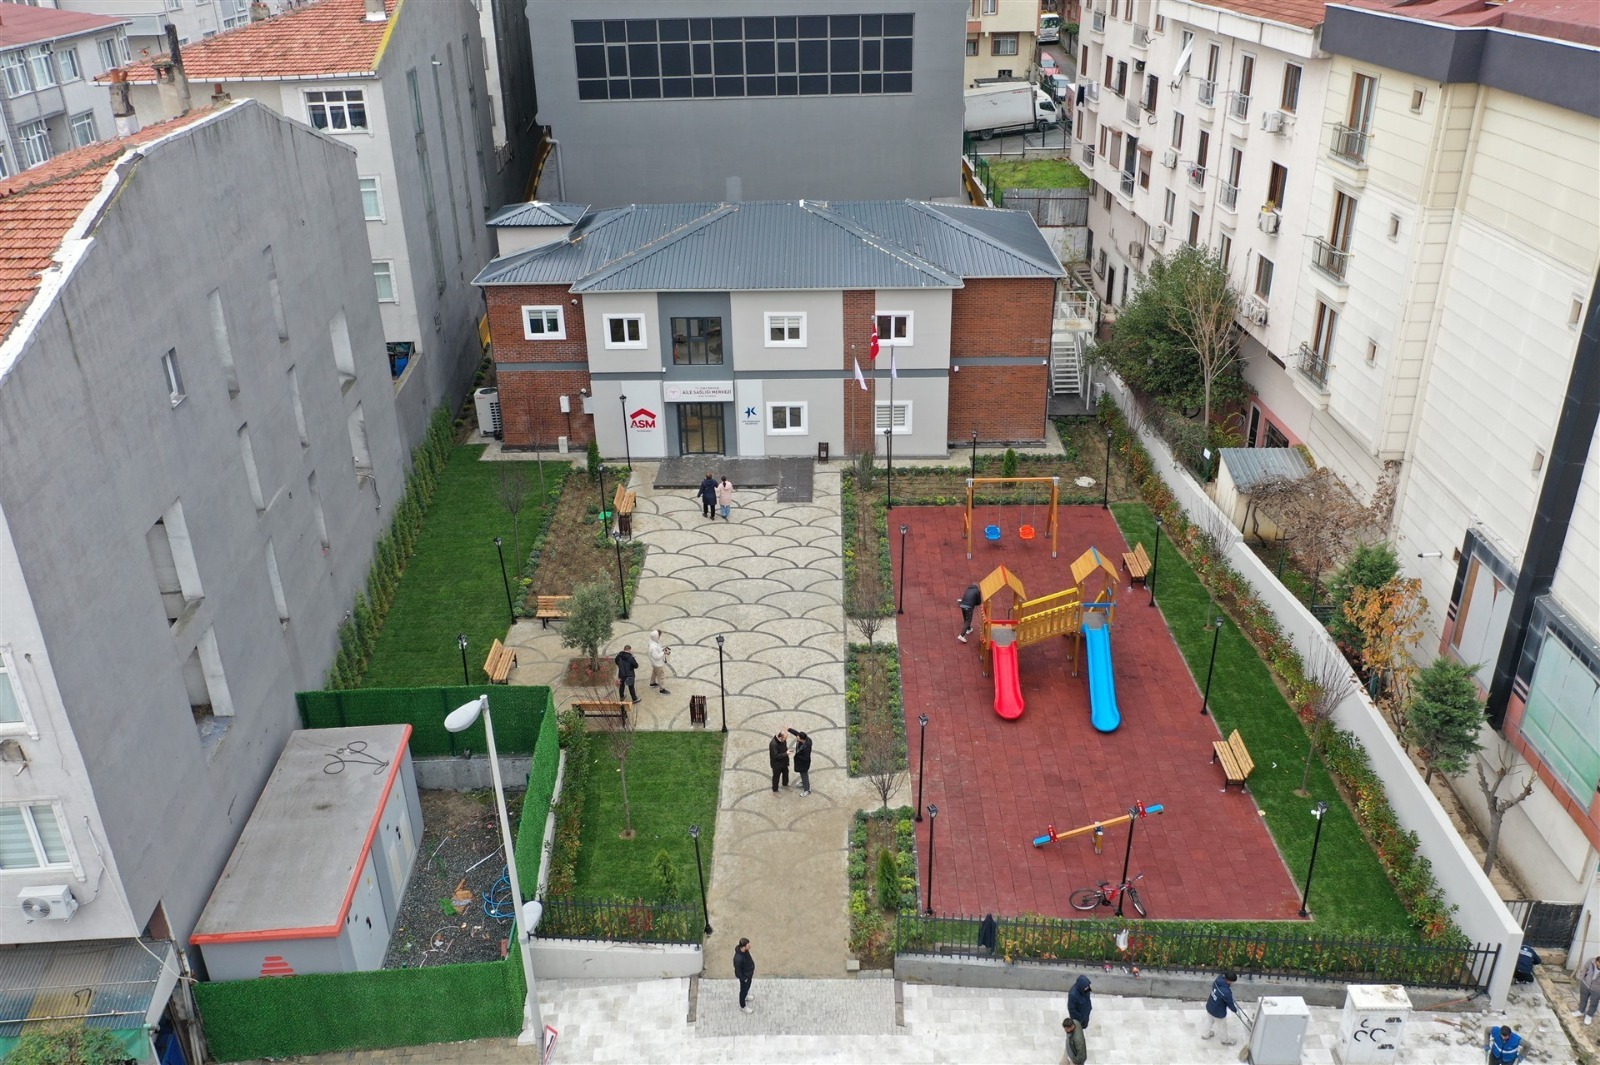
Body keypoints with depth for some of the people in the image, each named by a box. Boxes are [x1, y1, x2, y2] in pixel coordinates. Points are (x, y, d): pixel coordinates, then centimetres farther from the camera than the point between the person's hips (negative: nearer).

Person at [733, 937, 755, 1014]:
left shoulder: (745, 950, -19)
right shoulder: (738, 959, -44)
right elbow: (738, 971, -29)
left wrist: (752, 968, 12)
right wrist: (744, 979, -15)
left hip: (749, 973, 7)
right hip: (745, 976, -7)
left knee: (747, 987, 33)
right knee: (744, 989, 20)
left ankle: (745, 996, 62)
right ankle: (742, 1006, 45)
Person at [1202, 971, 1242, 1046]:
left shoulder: (1218, 979, -22)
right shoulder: (1226, 992, -41)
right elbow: (1230, 1003, -21)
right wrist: (1235, 1010, 0)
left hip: (1209, 1007, 7)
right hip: (1218, 1013, -7)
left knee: (1209, 1021, 34)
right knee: (1223, 1027, 24)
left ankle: (1206, 1034, 58)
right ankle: (1226, 1040, 51)